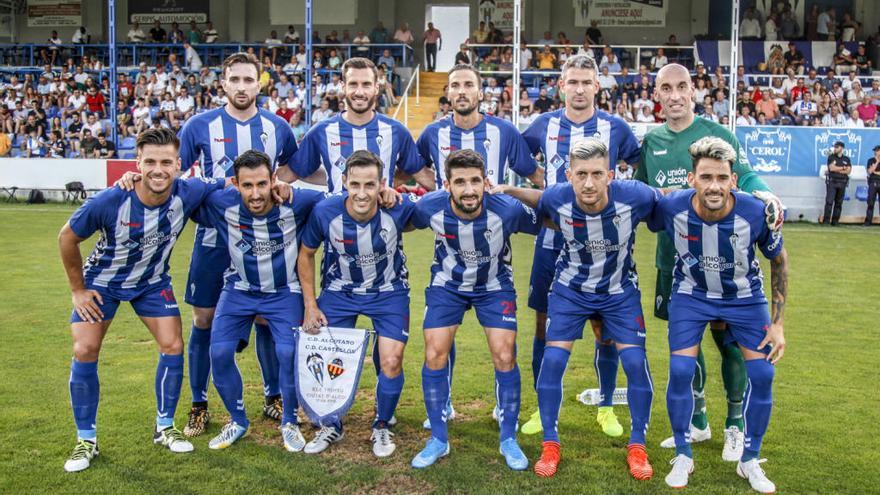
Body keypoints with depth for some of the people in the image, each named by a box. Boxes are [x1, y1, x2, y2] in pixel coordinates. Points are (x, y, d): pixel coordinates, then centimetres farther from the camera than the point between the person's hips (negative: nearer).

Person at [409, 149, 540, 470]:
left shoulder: (508, 209, -29)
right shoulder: (430, 208, -25)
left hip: (495, 286, -1)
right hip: (447, 285, 1)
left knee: (505, 358, -7)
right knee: (434, 357, -5)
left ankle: (509, 440, 13)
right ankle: (438, 440, 13)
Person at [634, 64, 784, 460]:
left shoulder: (715, 134, -4)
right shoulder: (650, 141, 9)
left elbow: (745, 176, -8)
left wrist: (765, 194, -28)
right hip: (672, 256, 4)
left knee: (725, 335, 1)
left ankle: (735, 426, 19)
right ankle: (697, 422, 29)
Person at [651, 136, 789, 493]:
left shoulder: (756, 212, -27)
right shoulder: (671, 207, -28)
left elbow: (779, 260, -9)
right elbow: (646, 223, -2)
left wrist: (778, 323, -8)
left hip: (745, 298, 1)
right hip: (691, 294, 0)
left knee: (762, 374, -5)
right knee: (680, 370, -12)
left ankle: (749, 461, 18)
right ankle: (682, 456, 11)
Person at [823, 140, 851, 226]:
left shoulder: (846, 159, 10)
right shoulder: (831, 157, 4)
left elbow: (848, 171, -2)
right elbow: (832, 168, -10)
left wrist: (836, 170, -9)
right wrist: (843, 168, -2)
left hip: (842, 183, 3)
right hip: (832, 182, -3)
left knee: (839, 203, 4)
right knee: (829, 201, -12)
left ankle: (835, 221, 8)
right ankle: (826, 220, -12)